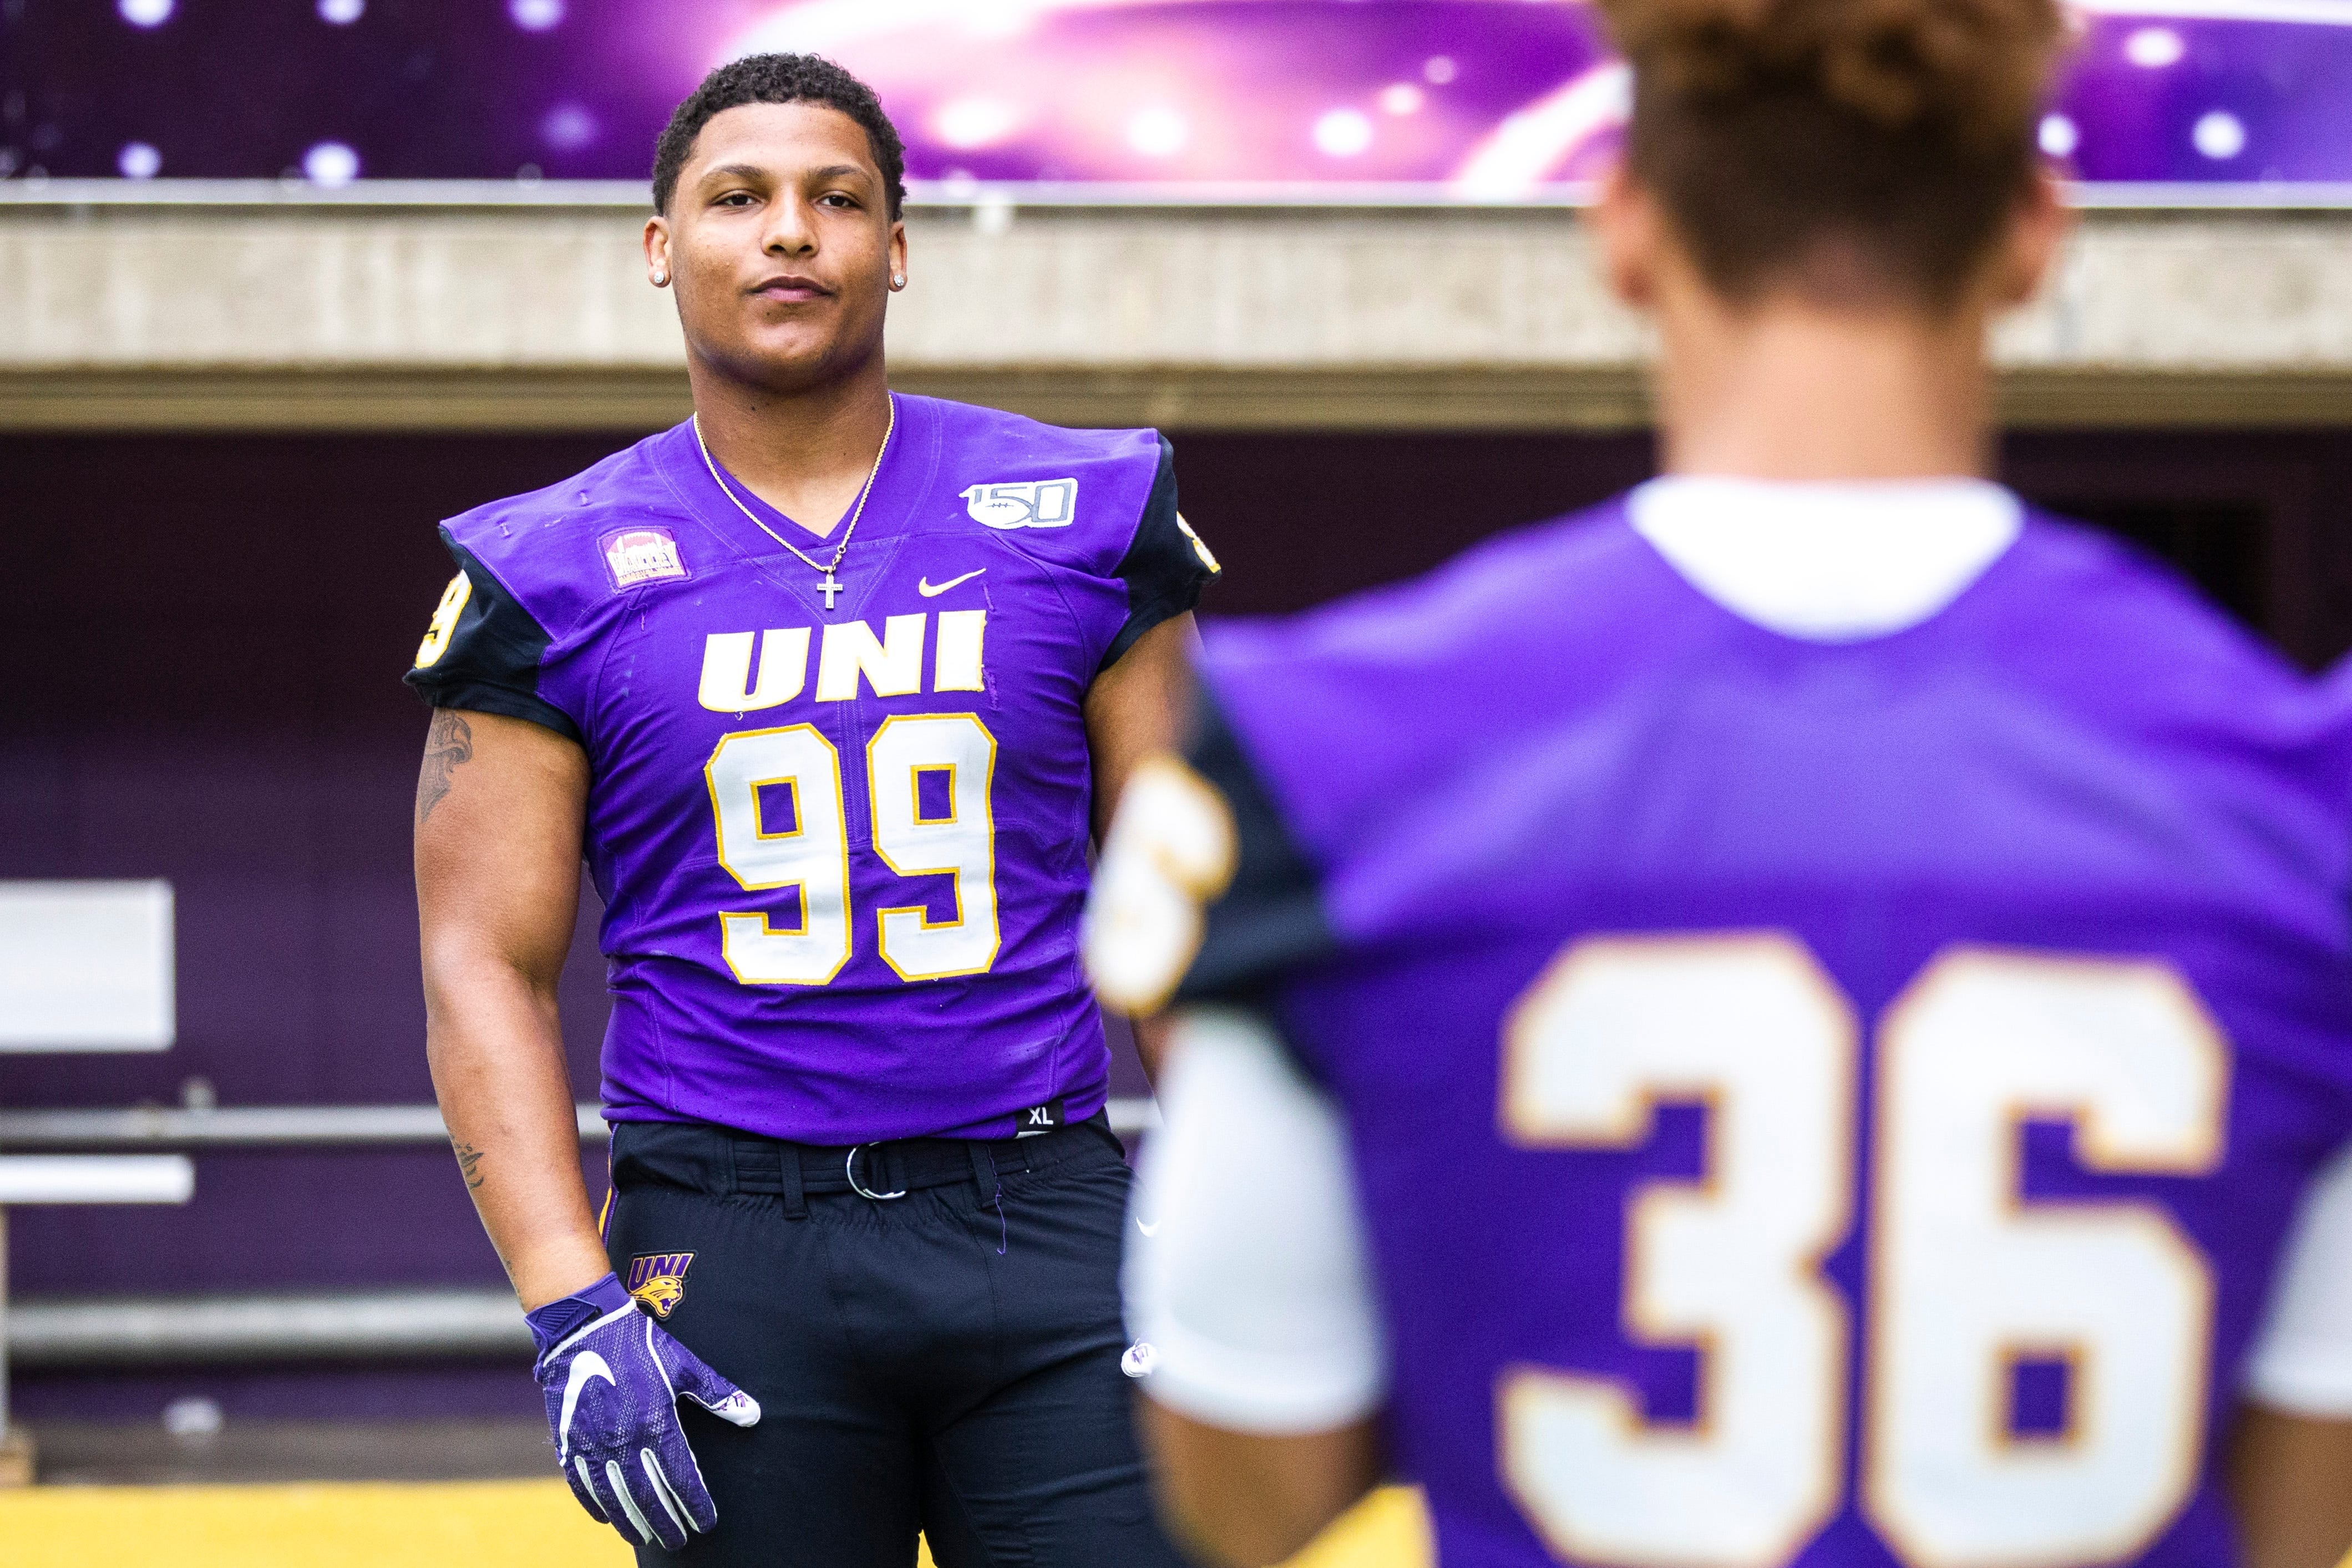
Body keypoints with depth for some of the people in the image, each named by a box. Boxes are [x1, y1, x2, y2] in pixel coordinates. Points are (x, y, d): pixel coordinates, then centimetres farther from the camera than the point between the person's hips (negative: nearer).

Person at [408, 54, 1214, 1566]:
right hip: (727, 1247, -1)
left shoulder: (1079, 518, 6)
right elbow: (487, 966, 1)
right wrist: (575, 1310, -10)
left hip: (1045, 1217, 1)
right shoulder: (555, 575, 3)